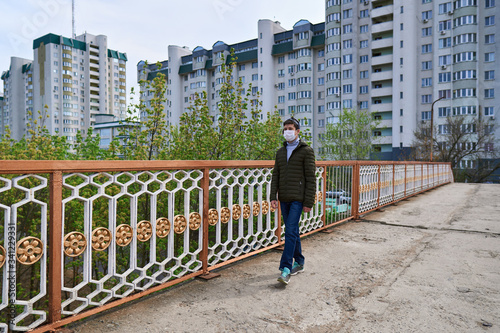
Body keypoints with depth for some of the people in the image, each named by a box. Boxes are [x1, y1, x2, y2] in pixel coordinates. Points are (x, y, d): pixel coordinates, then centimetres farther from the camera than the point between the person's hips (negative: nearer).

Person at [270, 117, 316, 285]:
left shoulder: (306, 151, -4)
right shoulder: (280, 152, 13)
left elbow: (311, 178, -7)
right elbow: (275, 176, 11)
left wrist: (308, 202, -11)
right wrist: (273, 197, 1)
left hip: (298, 199, -6)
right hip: (284, 199, 6)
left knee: (290, 232, -12)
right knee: (293, 231, 14)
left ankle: (286, 269, -10)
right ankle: (299, 262, 28)